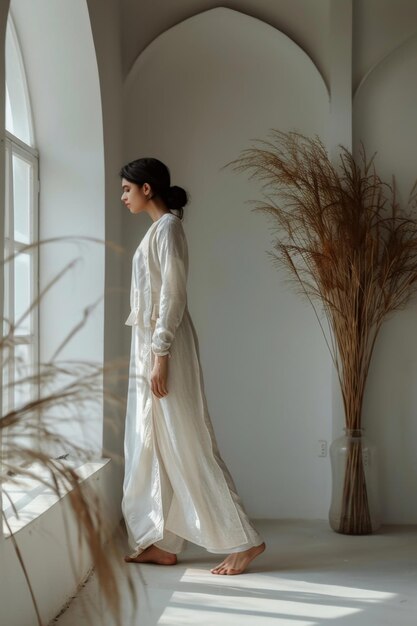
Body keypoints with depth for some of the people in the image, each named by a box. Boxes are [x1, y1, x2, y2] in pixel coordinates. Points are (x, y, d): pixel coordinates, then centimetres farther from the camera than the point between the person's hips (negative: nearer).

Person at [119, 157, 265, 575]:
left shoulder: (168, 227, -11)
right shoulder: (157, 229, 17)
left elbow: (173, 296, -18)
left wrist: (160, 357, -22)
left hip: (164, 347, -10)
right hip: (149, 345, 10)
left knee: (186, 445, -7)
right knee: (152, 446, 10)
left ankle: (243, 540, -1)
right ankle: (162, 544, 16)